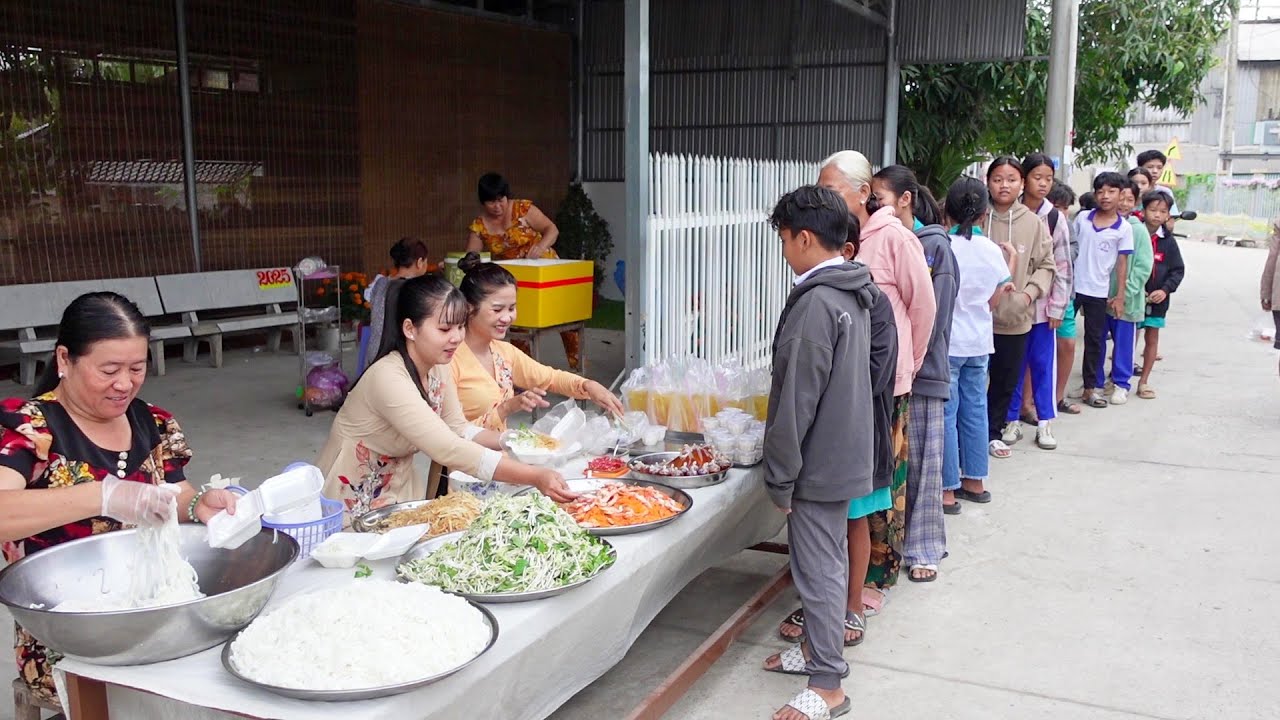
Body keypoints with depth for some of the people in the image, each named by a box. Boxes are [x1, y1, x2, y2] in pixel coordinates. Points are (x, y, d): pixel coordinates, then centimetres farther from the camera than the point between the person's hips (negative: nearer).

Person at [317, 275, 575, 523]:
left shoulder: (438, 369, -2)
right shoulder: (388, 378, -27)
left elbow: (459, 431, 3)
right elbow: (448, 449, -35)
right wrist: (535, 477, -39)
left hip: (399, 491, 7)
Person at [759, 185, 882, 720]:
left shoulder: (815, 303, -22)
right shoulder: (853, 293, 8)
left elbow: (796, 400, -23)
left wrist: (780, 475, -16)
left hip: (819, 460, -10)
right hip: (844, 453, 10)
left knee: (818, 567, 0)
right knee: (829, 557, 20)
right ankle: (821, 649, 36)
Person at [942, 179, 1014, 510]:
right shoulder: (992, 251, 1)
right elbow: (992, 301, 9)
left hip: (947, 342, -5)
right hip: (979, 341, 5)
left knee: (946, 413, 0)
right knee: (975, 409, 14)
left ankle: (947, 489, 3)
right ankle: (975, 481, 25)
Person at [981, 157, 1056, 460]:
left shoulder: (1034, 223, 0)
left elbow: (1046, 266, 6)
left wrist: (1028, 294, -8)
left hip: (1015, 319, 3)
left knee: (1006, 381, 15)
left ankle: (993, 432, 32)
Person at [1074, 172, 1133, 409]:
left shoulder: (1124, 228, -4)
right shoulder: (1082, 218, 0)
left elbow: (1122, 262, -1)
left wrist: (1120, 295, -2)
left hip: (1098, 291, -1)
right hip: (1072, 286, 1)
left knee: (1095, 340, 9)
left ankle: (1091, 387, 19)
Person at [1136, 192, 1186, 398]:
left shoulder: (1168, 241, -1)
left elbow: (1178, 270, 3)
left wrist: (1165, 289, -11)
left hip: (1157, 298, 2)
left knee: (1152, 338, 9)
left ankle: (1144, 381, 20)